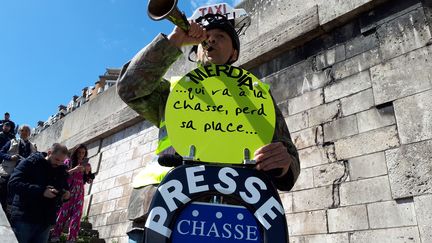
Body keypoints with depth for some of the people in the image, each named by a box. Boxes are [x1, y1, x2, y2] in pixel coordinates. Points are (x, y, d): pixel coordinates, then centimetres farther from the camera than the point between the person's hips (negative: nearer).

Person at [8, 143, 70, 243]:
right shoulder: (30, 162, -7)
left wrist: (66, 194, -5)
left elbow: (65, 188, 21)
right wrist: (41, 191, -26)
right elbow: (13, 184, -18)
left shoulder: (62, 170, 11)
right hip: (24, 218, -5)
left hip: (46, 221, 5)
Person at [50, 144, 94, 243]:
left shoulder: (86, 165, 13)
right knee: (63, 213, -5)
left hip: (79, 193, 2)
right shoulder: (68, 162, 6)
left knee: (76, 215, -3)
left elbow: (89, 181, 11)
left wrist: (87, 172, -6)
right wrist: (74, 169, -16)